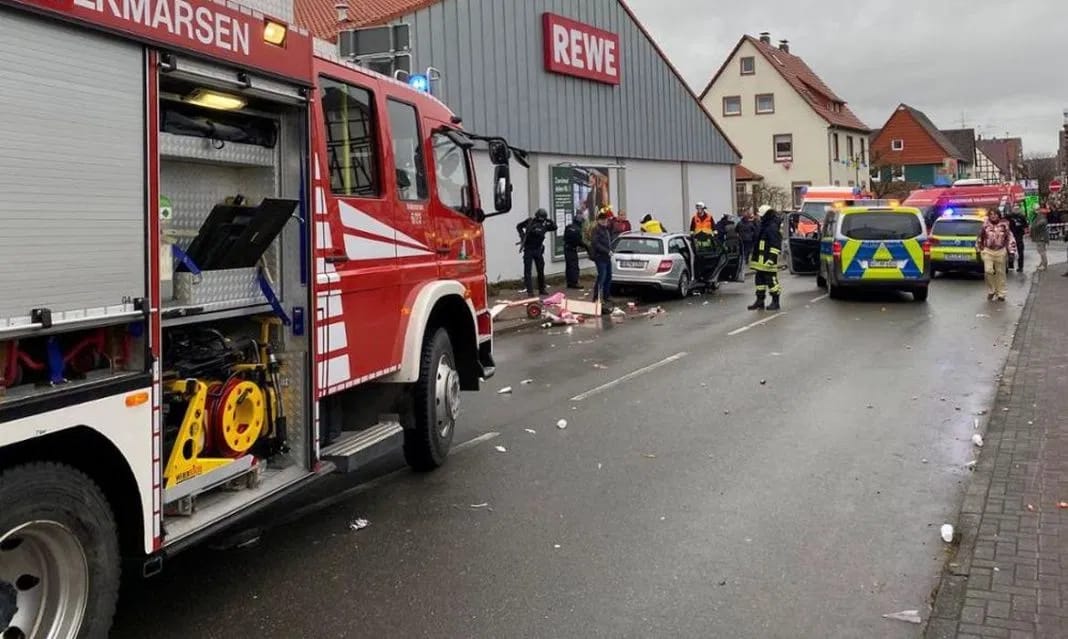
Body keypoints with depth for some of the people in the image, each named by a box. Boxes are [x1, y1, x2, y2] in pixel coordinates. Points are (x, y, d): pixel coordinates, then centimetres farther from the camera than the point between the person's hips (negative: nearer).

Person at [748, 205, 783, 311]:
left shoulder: (773, 227, -15)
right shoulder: (763, 226, 17)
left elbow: (776, 245, -19)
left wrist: (772, 258, -24)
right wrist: (754, 256, 27)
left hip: (768, 261, -10)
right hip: (760, 260, 10)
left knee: (771, 280, -3)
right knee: (760, 279, 11)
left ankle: (775, 302, 5)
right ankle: (760, 301, 18)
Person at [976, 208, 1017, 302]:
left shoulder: (1004, 225, 0)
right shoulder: (986, 225, 1)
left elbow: (1010, 238, 3)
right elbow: (980, 237, 13)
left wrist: (1011, 251, -2)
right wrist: (979, 248, 16)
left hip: (1000, 252, 0)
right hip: (987, 251, 0)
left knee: (1000, 273, 6)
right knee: (988, 271, -15)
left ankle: (1000, 294, 15)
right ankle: (991, 291, 5)